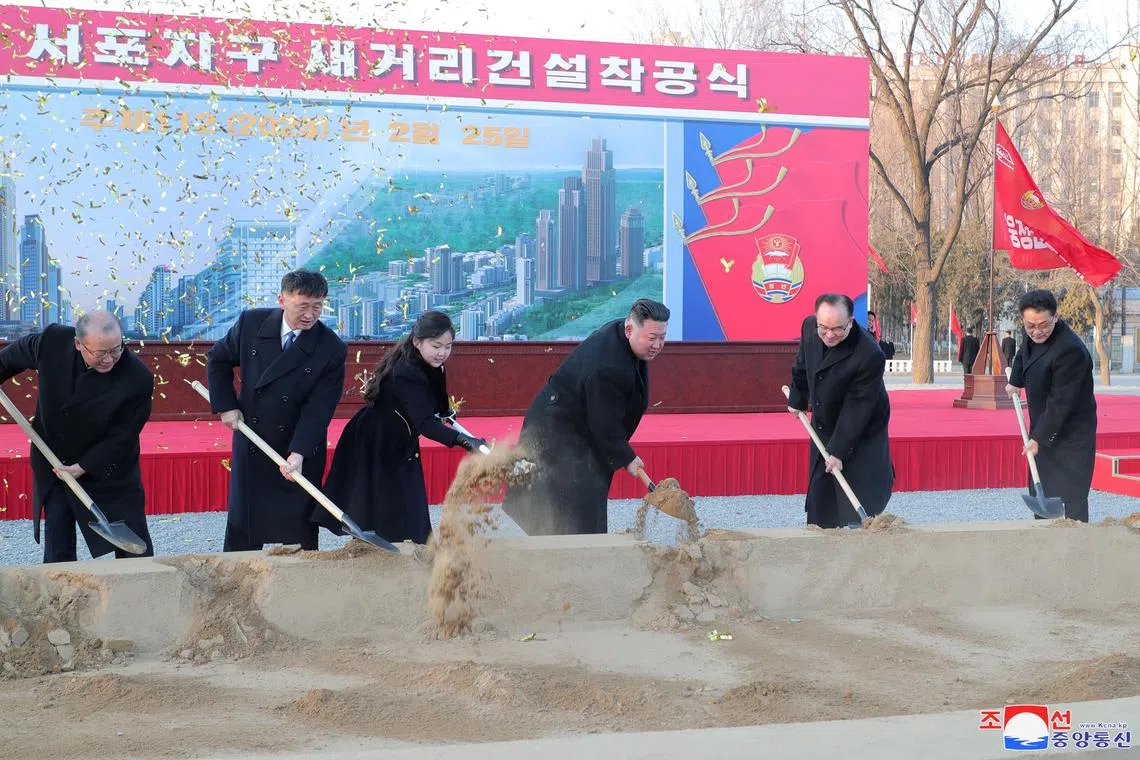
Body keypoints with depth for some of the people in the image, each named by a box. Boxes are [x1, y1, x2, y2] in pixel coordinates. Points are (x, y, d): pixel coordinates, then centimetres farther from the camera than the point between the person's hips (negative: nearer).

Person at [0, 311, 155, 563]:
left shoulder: (138, 379, -27)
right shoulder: (53, 341, -18)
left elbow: (123, 436, -19)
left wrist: (84, 467, -20)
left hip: (106, 474, -3)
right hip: (53, 466, 3)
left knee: (134, 551, 0)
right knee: (57, 553, 9)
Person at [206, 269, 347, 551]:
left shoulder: (332, 349, -15)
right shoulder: (252, 322, -8)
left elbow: (318, 408, -18)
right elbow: (217, 359, 9)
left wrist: (298, 453, -30)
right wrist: (226, 406, -1)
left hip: (300, 452, -2)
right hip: (251, 443, 2)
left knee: (299, 533, 3)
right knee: (242, 525, 13)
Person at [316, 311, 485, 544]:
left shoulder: (431, 367, -4)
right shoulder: (405, 374, -33)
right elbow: (424, 423, -44)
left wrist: (444, 412, 8)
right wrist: (463, 440, -54)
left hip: (399, 447, 9)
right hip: (376, 448, -9)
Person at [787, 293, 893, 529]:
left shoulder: (870, 356, -32)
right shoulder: (809, 327, -12)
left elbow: (857, 408, -27)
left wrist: (839, 451, -25)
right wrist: (797, 399, 24)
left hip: (860, 437, -6)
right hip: (823, 429, 6)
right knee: (819, 498, 13)